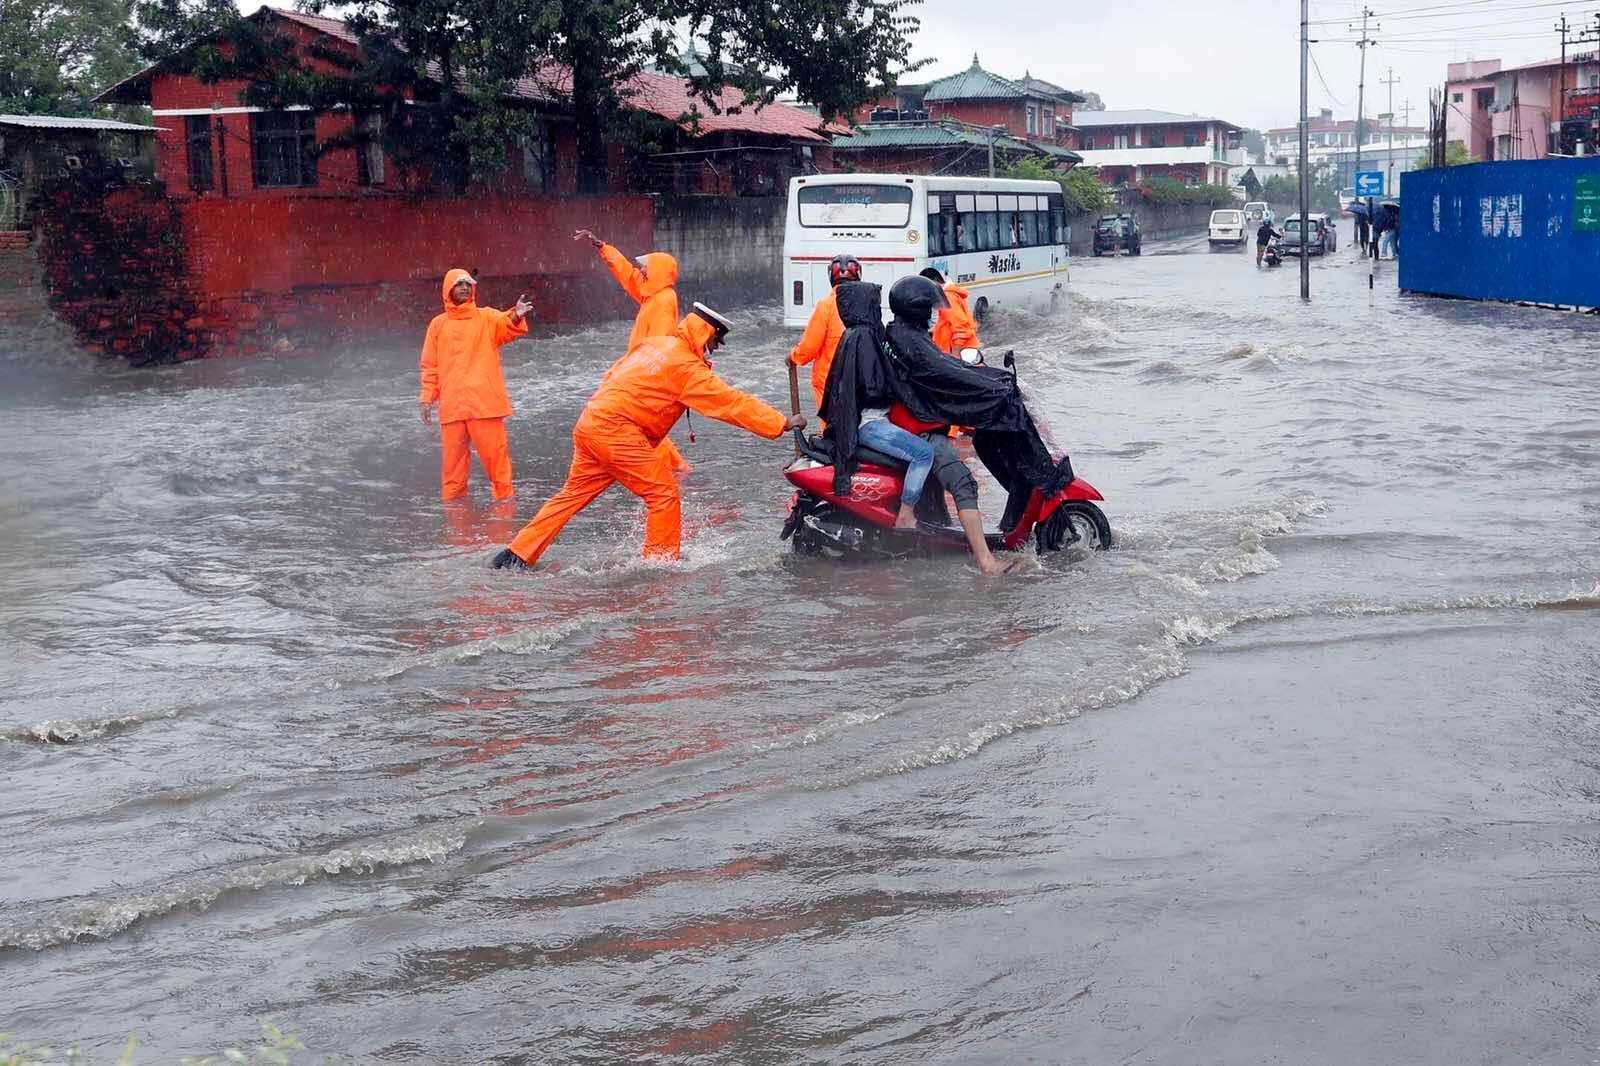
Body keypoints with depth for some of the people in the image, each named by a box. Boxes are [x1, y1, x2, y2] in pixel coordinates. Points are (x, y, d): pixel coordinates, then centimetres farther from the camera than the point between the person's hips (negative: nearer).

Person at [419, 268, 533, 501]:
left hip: (486, 403, -2)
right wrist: (427, 398, 6)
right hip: (451, 406, 2)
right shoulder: (438, 324, 11)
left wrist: (516, 318, -37)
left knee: (496, 457, -2)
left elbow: (507, 328, -15)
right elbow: (430, 366, 13)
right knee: (453, 462, 5)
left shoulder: (487, 317, 6)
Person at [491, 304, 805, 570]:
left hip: (589, 424, 9)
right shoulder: (685, 366, -9)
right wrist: (782, 423, -9)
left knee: (574, 494, 15)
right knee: (664, 494, -2)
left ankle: (517, 555, 15)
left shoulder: (655, 344, 17)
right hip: (616, 430, -9)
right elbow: (729, 401, -11)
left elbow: (614, 377, 23)